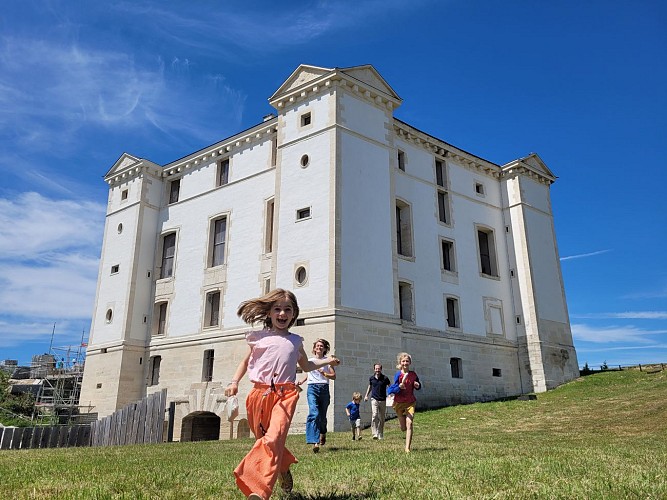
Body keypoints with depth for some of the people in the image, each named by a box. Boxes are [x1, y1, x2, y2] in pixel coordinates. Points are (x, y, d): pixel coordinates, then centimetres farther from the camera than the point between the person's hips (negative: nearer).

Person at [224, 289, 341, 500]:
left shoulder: (295, 341, 15)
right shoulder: (259, 338, 10)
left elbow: (306, 365, 30)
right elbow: (245, 362, 21)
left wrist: (327, 361, 20)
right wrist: (234, 382, 7)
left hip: (285, 394, -1)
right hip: (259, 393, 2)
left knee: (274, 438, -23)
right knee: (262, 439, 12)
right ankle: (283, 467, 40)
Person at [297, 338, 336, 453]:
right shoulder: (310, 360, 13)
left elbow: (334, 376, 2)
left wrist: (324, 373, -13)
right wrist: (301, 381, 18)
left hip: (324, 388, 0)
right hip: (312, 388, 0)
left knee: (322, 415, 6)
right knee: (314, 413, -20)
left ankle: (323, 433, 40)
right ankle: (315, 442, -27)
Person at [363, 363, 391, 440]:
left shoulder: (385, 378, -4)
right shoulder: (371, 378, 2)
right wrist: (366, 395, 14)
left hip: (383, 400, 0)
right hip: (374, 399, 0)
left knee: (382, 418, 7)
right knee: (374, 416, -17)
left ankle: (380, 435, 19)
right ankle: (374, 434, -19)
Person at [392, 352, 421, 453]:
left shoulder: (413, 375, -1)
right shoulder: (398, 374, -10)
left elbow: (419, 387, 14)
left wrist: (417, 385, -10)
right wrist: (399, 387, -33)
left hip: (410, 402, 1)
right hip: (399, 402, -1)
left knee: (409, 424, -13)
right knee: (403, 428, 8)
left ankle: (407, 448, -7)